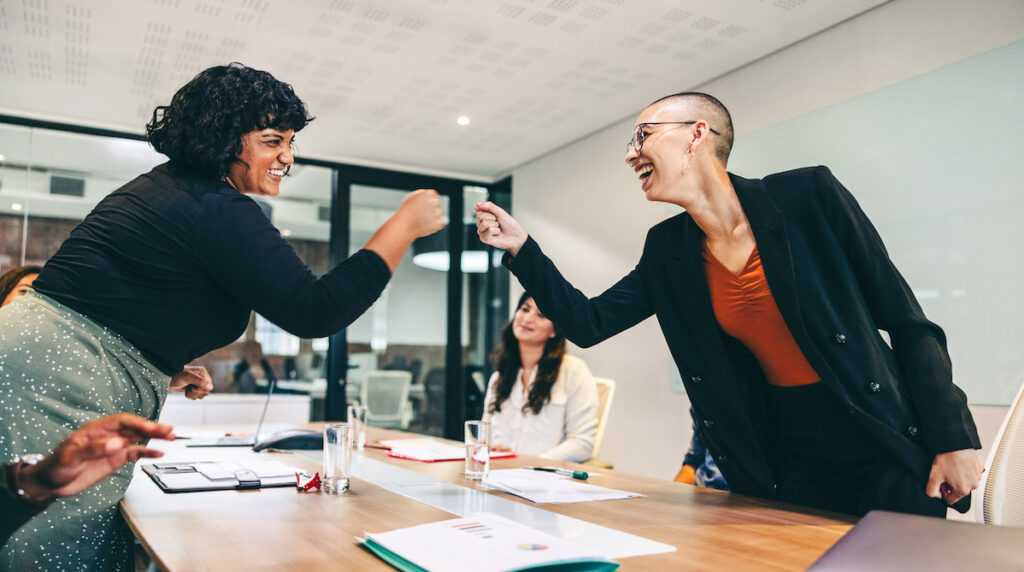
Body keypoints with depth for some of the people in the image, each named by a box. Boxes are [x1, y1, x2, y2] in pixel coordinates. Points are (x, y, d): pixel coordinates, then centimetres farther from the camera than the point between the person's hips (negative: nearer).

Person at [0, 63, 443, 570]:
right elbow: (314, 312, -22)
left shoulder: (161, 187, 16)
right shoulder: (220, 211, -16)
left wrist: (163, 369, 18)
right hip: (59, 387, -10)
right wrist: (404, 226, -16)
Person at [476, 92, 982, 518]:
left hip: (886, 454, -3)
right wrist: (520, 248, -5)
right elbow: (587, 323, 2)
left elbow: (906, 321, -8)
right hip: (786, 465, 4)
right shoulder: (667, 251, 1)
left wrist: (951, 439, -10)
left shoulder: (808, 195, -12)